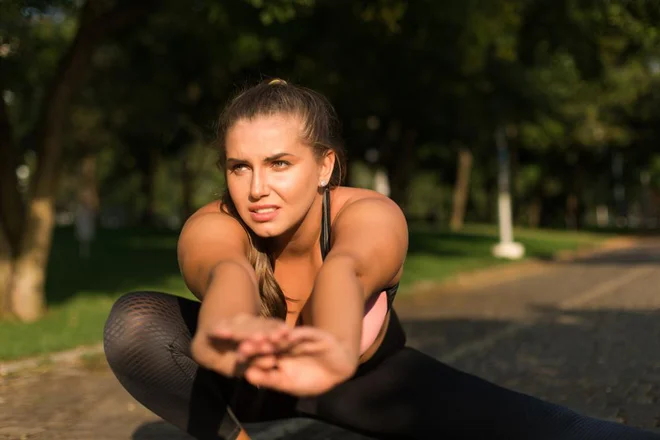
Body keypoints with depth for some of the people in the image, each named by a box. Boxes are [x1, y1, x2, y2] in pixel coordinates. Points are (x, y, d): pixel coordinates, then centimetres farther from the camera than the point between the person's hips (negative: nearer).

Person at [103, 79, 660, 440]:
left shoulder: (373, 217, -34)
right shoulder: (211, 228, -32)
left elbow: (345, 271, -58)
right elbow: (227, 275, -56)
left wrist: (337, 349, -81)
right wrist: (222, 333, -80)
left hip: (366, 373, -1)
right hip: (251, 374, 1)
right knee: (133, 323, -29)